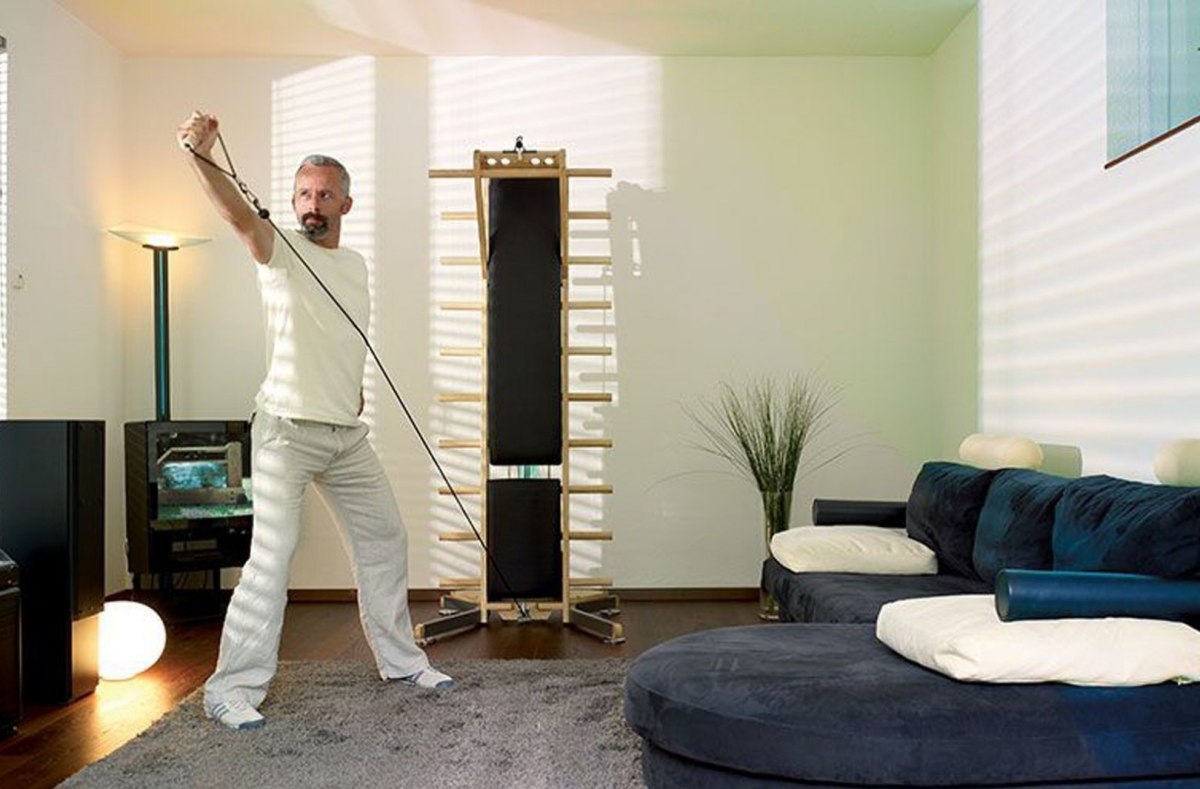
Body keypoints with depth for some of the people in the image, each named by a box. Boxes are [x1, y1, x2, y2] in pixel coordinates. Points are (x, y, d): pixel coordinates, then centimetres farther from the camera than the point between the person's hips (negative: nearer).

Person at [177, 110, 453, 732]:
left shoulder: (354, 263, 14)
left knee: (385, 539, 13)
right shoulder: (280, 251, -4)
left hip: (347, 434, 7)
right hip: (287, 429, -6)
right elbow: (240, 216, -27)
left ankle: (400, 660, 29)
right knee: (272, 556, -11)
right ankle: (231, 689, 2)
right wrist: (199, 157, -43)